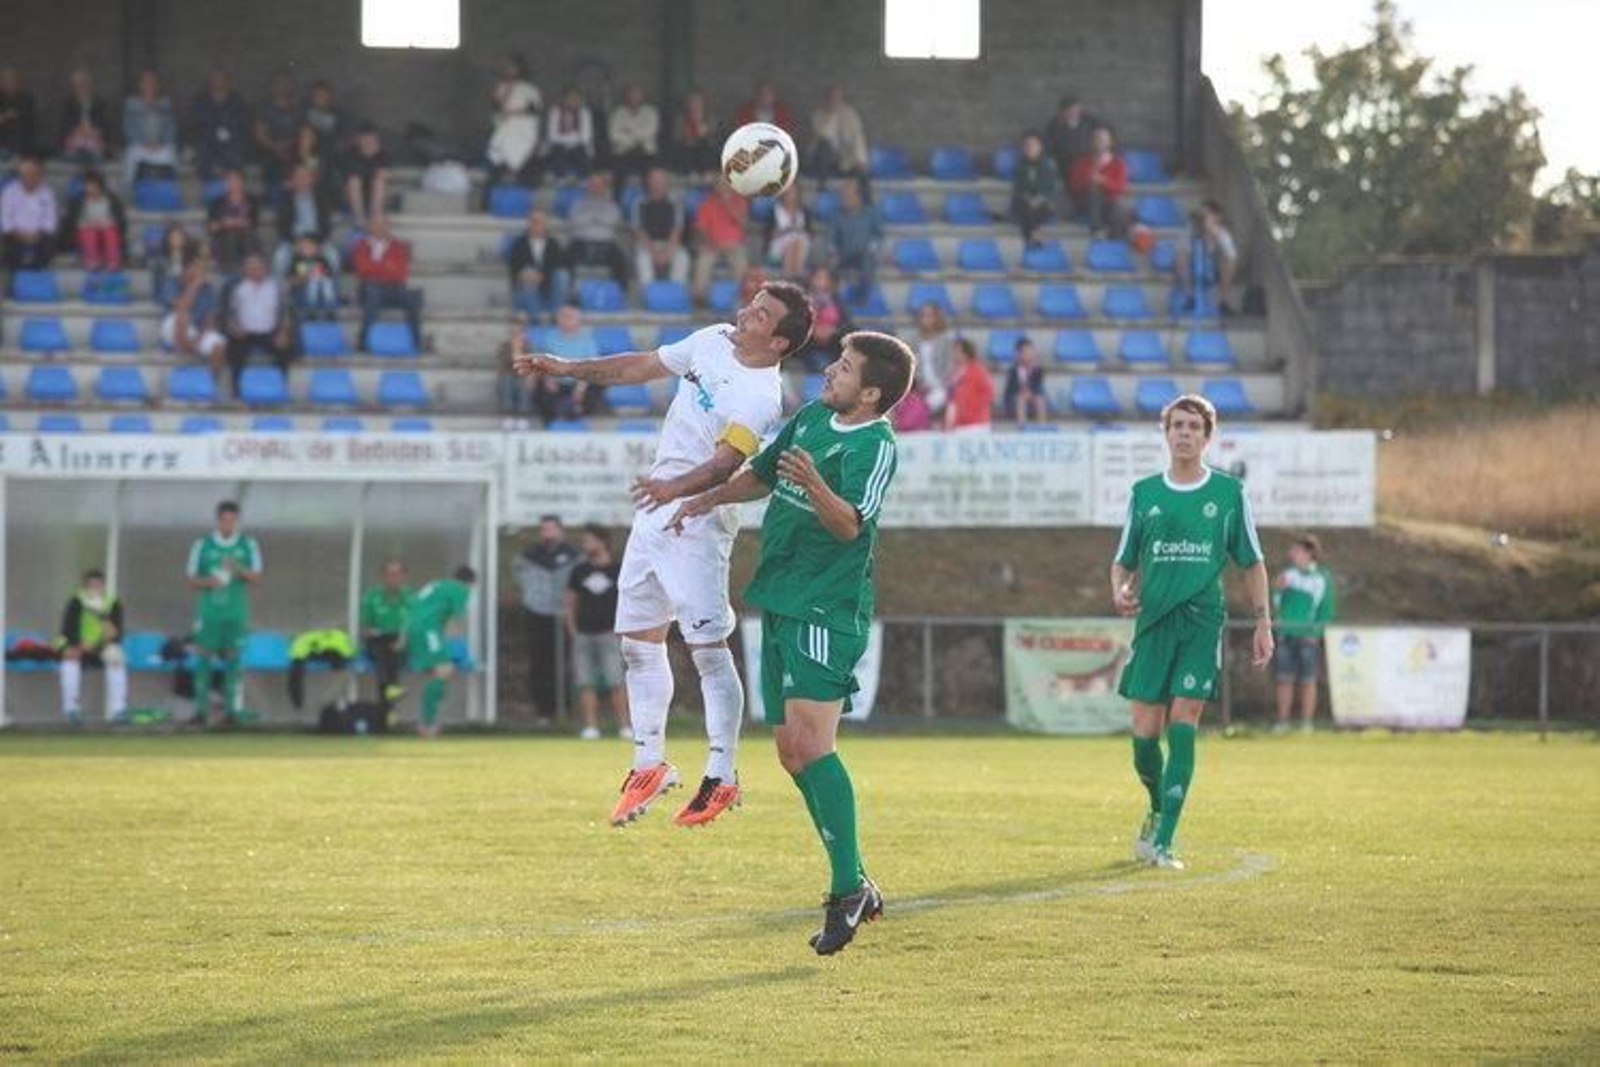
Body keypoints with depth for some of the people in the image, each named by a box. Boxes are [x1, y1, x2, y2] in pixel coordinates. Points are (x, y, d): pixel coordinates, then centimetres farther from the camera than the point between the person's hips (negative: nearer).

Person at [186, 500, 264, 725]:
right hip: (208, 611, 0)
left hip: (236, 612, 0)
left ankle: (230, 710, 5)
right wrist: (208, 581, -15)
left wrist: (238, 569, -20)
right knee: (204, 658, -4)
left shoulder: (249, 545, 4)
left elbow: (256, 577, -1)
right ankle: (200, 710, -2)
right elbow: (192, 579, 6)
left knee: (232, 659, 1)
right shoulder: (202, 545, 3)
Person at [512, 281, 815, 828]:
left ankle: (722, 775, -2)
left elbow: (726, 462, -31)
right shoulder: (712, 341, 6)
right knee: (639, 643, 12)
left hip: (697, 522, -9)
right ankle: (649, 765, 21)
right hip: (654, 513, 9)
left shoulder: (762, 398, -19)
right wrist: (566, 368, 20)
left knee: (708, 648, -9)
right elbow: (644, 366, 19)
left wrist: (677, 487, -48)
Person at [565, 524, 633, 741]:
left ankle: (624, 726, -8)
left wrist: (619, 628, -3)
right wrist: (572, 632, 6)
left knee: (616, 681, -10)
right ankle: (591, 726, 2)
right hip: (583, 634, 3)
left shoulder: (618, 570, 4)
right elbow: (571, 604, 16)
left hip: (609, 633, -3)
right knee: (586, 683, -1)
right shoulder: (579, 571, 13)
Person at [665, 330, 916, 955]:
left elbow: (849, 524, -29)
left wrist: (815, 485, -45)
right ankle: (855, 888, 16)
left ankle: (848, 889, -19)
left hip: (828, 609, -9)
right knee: (791, 752, 9)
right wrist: (707, 500, 20)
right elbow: (763, 474, 28)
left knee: (809, 743, -21)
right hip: (780, 601, 9)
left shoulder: (875, 446, -14)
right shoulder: (810, 418, 10)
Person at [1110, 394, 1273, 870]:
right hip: (1153, 620, 2)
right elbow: (1123, 561, 16)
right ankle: (1158, 808, 29)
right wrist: (1120, 592, -6)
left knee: (1182, 723, -14)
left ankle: (1162, 841, -14)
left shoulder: (1229, 492, 6)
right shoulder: (1144, 493, 10)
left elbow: (1252, 562, 12)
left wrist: (1263, 623, 7)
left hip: (1203, 621, -2)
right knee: (1145, 733, -2)